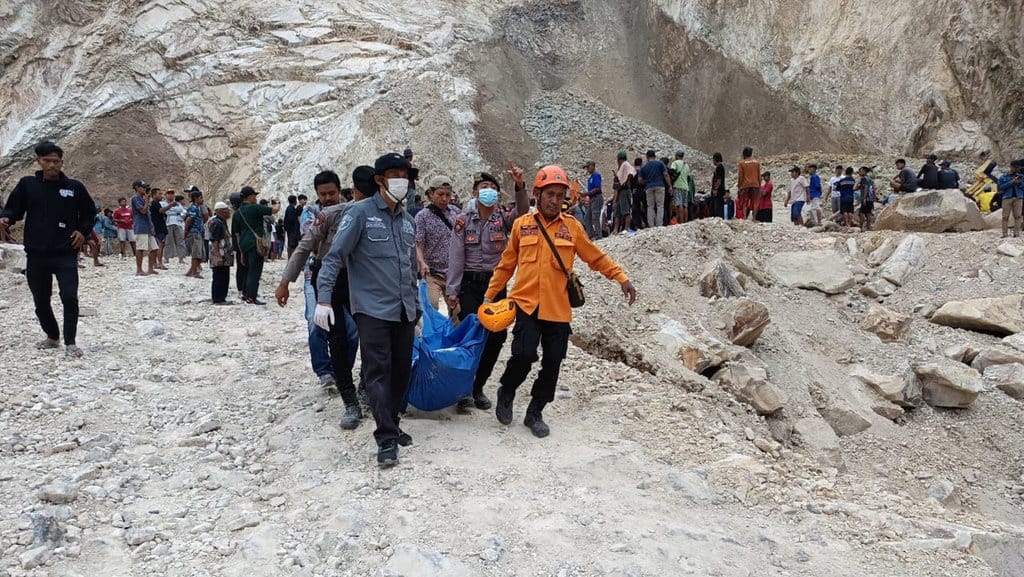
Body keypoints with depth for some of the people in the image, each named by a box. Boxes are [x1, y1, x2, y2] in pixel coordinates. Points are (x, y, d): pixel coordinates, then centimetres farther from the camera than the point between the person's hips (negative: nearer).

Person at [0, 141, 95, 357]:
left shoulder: (74, 187, 3)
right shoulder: (27, 184, 3)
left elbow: (90, 212, 14)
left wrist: (83, 231, 0)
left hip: (66, 254, -2)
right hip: (36, 255, 2)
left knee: (69, 298, -12)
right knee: (41, 301, 11)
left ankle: (70, 342, -2)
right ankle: (52, 337, 32)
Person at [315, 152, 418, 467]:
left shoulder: (408, 220, 15)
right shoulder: (361, 212, -6)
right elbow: (334, 256, -10)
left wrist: (416, 307, 22)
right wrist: (323, 299, -19)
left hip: (404, 311, 6)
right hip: (372, 309, -6)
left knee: (402, 371, 10)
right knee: (377, 372, -8)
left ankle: (391, 426, 25)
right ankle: (387, 439, -4)